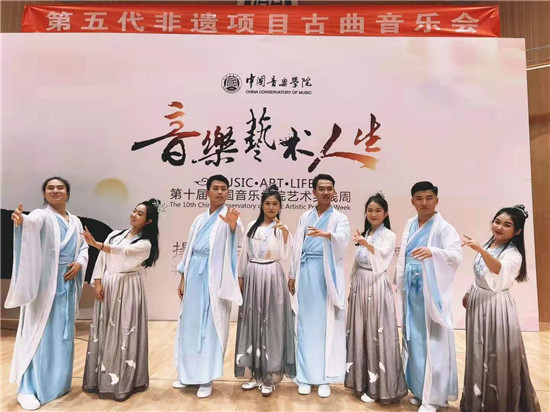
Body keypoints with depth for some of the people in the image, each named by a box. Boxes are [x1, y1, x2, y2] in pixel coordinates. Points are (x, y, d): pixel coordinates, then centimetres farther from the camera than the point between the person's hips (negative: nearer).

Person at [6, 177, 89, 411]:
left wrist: (80, 263, -7)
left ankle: (57, 383, 26)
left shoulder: (75, 221, 12)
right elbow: (32, 222, -30)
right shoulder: (41, 215, -6)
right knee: (39, 333, -5)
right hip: (44, 284, -6)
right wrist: (21, 220, -52)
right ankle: (27, 389, 5)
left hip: (67, 284, 6)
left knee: (63, 334, 12)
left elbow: (84, 246, 13)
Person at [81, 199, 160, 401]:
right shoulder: (115, 234, 10)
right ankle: (102, 377, 21)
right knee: (104, 332, 9)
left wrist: (95, 244, -33)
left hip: (127, 290, -5)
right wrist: (98, 283, -4)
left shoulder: (145, 243, -7)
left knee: (122, 333, -2)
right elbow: (102, 260, 7)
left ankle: (123, 381, 10)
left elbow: (125, 252, -25)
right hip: (107, 287, 5)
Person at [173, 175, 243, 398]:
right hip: (194, 274, 6)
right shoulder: (200, 219, 14)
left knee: (211, 325, 1)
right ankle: (189, 373, 28)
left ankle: (206, 378, 13)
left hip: (214, 277, -5)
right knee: (190, 324, 12)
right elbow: (189, 249, 16)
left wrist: (233, 224, -48)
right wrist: (183, 279, 12)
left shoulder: (228, 216, -3)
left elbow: (237, 235, -25)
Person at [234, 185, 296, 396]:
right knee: (251, 322, 8)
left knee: (271, 324, 0)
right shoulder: (252, 225, 9)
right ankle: (254, 373, 21)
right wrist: (240, 276, 9)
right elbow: (244, 253, 12)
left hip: (272, 277, -4)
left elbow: (284, 255, -13)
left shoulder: (282, 228, -2)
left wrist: (285, 235, -23)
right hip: (252, 276, 4)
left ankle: (269, 376, 10)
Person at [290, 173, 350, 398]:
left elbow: (343, 240, -17)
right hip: (306, 273, 3)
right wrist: (293, 275, 10)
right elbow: (297, 248, 13)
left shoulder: (340, 218, 4)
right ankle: (305, 375, 15)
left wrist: (328, 234, -38)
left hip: (328, 274, -2)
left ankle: (325, 378, 11)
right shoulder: (305, 217, 13)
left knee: (328, 324, 1)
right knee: (306, 323, 5)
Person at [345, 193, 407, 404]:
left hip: (377, 286, -6)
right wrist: (352, 287, 15)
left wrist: (366, 244, -45)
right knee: (360, 333, 10)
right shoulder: (364, 234, 13)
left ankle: (377, 386, 8)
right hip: (360, 285, 6)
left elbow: (383, 253, -27)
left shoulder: (389, 236, -5)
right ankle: (362, 379, 23)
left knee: (377, 333, -2)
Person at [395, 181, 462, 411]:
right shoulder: (409, 225, 10)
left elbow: (456, 255, -22)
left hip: (432, 291, -6)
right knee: (413, 339, 12)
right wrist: (399, 283, 16)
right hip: (411, 291, 6)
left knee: (432, 341, -1)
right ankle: (420, 389, 27)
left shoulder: (443, 228, -8)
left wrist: (433, 252, -40)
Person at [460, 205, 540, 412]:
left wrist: (480, 250, -55)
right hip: (478, 303, 7)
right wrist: (470, 293, 16)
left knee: (497, 356, 0)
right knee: (478, 355, 18)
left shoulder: (513, 254, -18)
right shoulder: (487, 245, 5)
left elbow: (499, 270, -42)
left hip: (497, 306, -7)